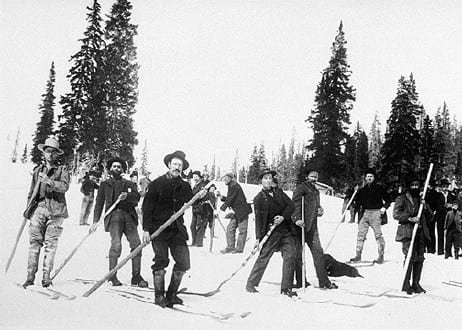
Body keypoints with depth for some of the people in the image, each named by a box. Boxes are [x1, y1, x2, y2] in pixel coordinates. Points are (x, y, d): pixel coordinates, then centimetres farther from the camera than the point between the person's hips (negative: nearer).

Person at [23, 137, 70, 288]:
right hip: (39, 208, 2)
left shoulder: (62, 169, 8)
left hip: (55, 210, -2)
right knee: (34, 242, -4)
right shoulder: (38, 170, 18)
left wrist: (48, 181, -19)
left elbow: (65, 186, -9)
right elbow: (32, 192, 22)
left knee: (51, 243, -3)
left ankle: (46, 276, 1)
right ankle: (30, 276, -2)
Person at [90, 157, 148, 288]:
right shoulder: (105, 184, 18)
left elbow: (137, 197, 5)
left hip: (129, 216, 2)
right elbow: (99, 203, 13)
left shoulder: (129, 184, 22)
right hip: (114, 215, -2)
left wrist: (127, 196, -17)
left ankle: (136, 276, 0)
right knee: (116, 245, -18)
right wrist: (95, 221, 4)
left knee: (136, 244, -8)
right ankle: (112, 276, -6)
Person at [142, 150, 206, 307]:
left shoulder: (184, 186, 10)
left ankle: (171, 294, 16)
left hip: (177, 229, 4)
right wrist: (146, 229, -10)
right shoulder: (157, 184, -2)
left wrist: (200, 197, -12)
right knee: (161, 262, -5)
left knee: (184, 263, 0)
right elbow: (147, 207, -4)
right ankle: (159, 296, 10)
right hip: (158, 229, -4)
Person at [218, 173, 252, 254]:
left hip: (242, 211, -10)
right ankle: (230, 247, 12)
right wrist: (222, 197, 5)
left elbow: (230, 200, -18)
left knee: (242, 230, -2)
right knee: (230, 228, 7)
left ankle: (239, 248, 2)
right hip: (237, 212, 10)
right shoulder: (231, 186, 16)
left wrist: (222, 208, -18)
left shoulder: (234, 186, -13)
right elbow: (229, 199, 18)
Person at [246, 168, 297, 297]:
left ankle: (286, 288, 3)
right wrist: (258, 237, -11)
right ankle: (251, 284, 9)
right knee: (263, 258, -5)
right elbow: (258, 218, -4)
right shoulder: (259, 198, 1)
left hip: (286, 231, 4)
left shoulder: (279, 192, 15)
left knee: (290, 256, -5)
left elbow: (291, 206, 8)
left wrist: (283, 217, -9)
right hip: (271, 232, -4)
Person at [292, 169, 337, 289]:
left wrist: (320, 210, 10)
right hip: (301, 225, -8)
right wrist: (297, 219, -29)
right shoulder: (301, 188, -6)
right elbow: (294, 204, -17)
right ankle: (300, 281, 8)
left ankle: (324, 281, 9)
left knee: (318, 252, 6)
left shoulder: (315, 191, 21)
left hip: (312, 226, 8)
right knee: (298, 253, 0)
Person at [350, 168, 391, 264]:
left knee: (378, 234, -5)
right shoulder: (362, 190, 16)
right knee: (361, 234, 1)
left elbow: (388, 199, 6)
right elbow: (357, 201, 24)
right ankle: (358, 255, 5)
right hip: (365, 213, 4)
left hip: (376, 213, -4)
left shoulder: (379, 188, 5)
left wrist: (384, 207, -9)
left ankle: (381, 256, 0)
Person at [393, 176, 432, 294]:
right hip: (407, 232, -6)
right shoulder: (402, 198, 3)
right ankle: (406, 284, -6)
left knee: (420, 258, 4)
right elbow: (396, 213, -7)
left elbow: (429, 216, 21)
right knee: (410, 257, -13)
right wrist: (410, 218, -17)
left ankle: (416, 283, 14)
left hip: (420, 232, 6)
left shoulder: (420, 199, 21)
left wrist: (425, 207, 1)